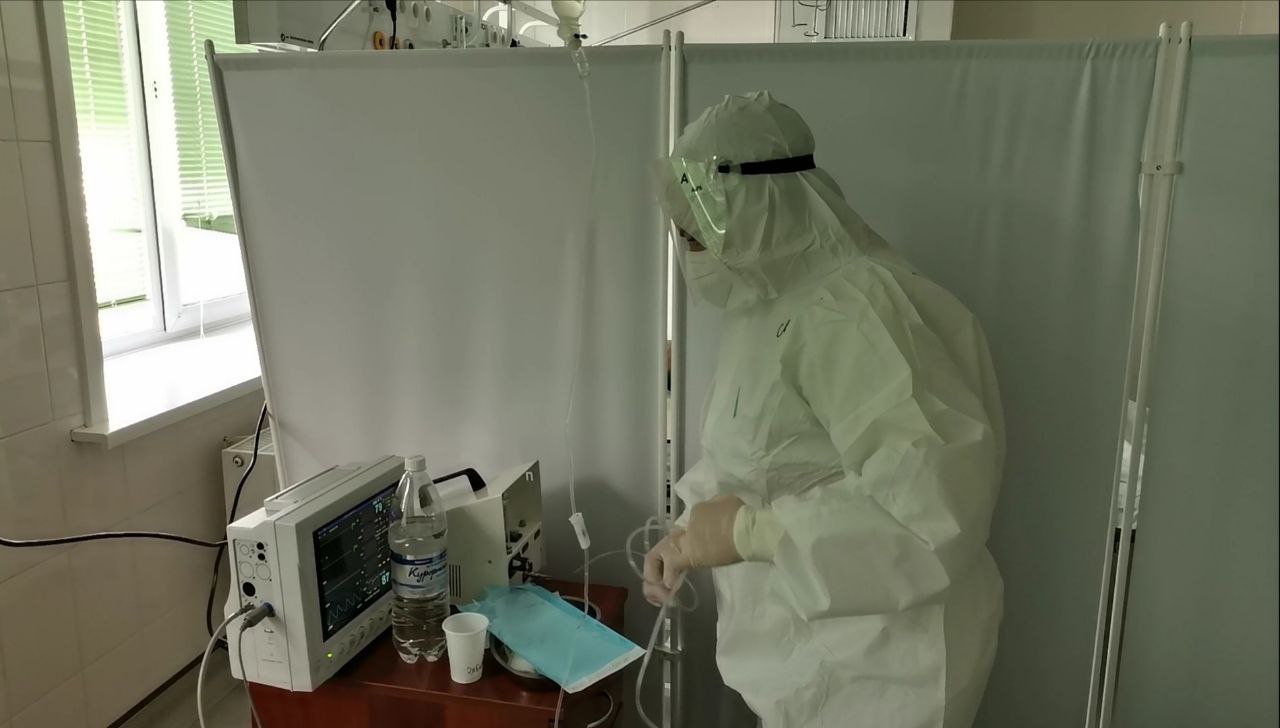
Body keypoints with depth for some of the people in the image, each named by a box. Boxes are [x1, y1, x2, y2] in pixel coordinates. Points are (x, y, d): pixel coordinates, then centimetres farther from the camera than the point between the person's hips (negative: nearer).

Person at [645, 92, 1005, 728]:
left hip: (872, 662, -8)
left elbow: (936, 501, -33)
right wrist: (691, 533, 0)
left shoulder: (845, 314, -26)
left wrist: (749, 532, -27)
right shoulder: (763, 302, 5)